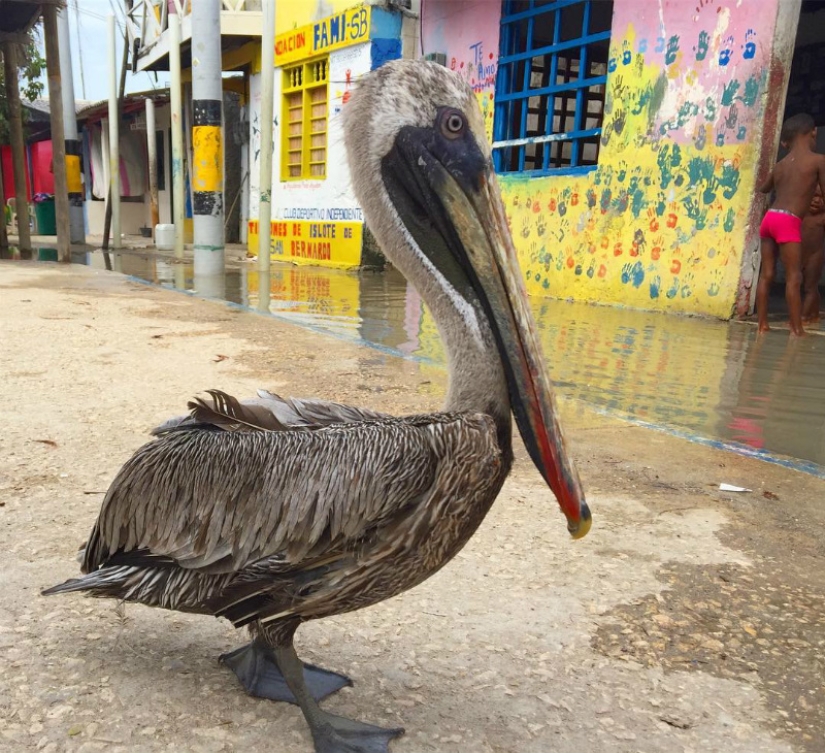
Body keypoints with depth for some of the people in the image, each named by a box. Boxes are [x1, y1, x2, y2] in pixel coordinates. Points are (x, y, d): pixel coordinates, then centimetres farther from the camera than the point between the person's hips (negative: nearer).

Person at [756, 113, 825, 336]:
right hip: (788, 221, -6)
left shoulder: (780, 165, 17)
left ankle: (762, 324, 8)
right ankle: (797, 329, -5)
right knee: (794, 277, -5)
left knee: (766, 274, 7)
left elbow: (762, 189, 33)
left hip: (769, 217, 6)